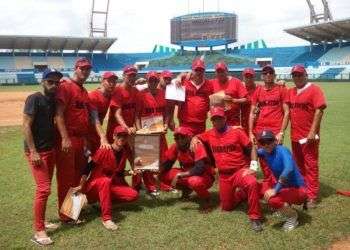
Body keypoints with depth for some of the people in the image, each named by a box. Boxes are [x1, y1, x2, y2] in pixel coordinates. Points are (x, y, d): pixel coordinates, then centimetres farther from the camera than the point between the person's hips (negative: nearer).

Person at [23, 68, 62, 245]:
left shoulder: (54, 100, 10)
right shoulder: (34, 99, -12)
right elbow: (26, 125, -16)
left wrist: (57, 145, 9)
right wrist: (33, 151, -20)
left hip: (51, 149, 8)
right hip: (36, 151, -8)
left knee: (45, 187, 14)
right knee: (44, 189, -10)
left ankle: (41, 221, 28)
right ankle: (38, 231, 0)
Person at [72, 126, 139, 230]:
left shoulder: (125, 152, 0)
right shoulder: (104, 150, -17)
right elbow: (88, 167, -16)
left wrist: (130, 172, -8)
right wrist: (81, 186, -20)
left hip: (112, 185, 6)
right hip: (95, 186, -5)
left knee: (134, 195, -15)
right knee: (106, 181, -40)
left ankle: (104, 200, 2)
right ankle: (106, 218, -37)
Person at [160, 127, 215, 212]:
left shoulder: (197, 146, -23)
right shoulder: (175, 147, -5)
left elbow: (200, 168, -32)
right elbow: (167, 163, 0)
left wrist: (180, 175, -33)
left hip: (204, 176, -6)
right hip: (186, 174, 6)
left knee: (195, 181, -41)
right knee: (164, 175, -9)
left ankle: (206, 198, -6)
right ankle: (186, 189, 14)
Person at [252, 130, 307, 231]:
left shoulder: (282, 151, -22)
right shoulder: (265, 152, 0)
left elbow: (289, 169, -40)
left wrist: (275, 190, -36)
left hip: (298, 189, -9)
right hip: (284, 186, 9)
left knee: (272, 199, -29)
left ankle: (292, 216, 0)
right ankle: (285, 206, 18)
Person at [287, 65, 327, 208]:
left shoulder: (314, 89, -8)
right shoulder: (291, 92, 11)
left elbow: (319, 111, -14)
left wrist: (312, 132, -20)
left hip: (309, 136, -7)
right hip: (295, 136, 7)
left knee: (310, 166, -1)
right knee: (299, 166, 17)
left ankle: (311, 197, 5)